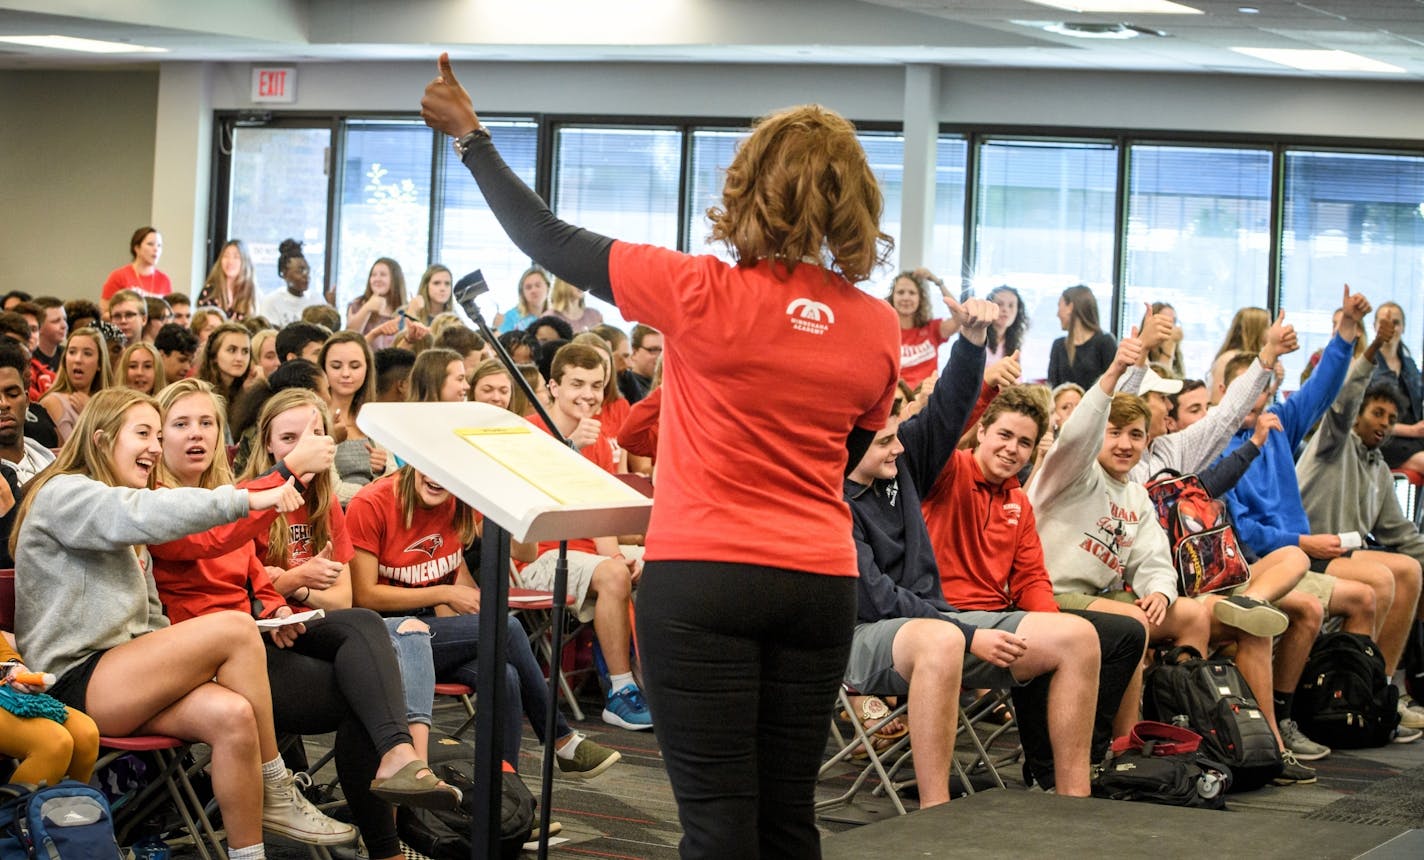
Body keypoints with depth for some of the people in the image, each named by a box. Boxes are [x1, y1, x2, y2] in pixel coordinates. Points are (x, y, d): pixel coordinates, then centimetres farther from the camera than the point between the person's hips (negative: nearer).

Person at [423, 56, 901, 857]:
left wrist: (471, 135, 12)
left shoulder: (704, 296, -12)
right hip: (821, 581, 4)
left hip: (704, 577, -4)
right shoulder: (879, 329, 0)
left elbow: (550, 240, -1)